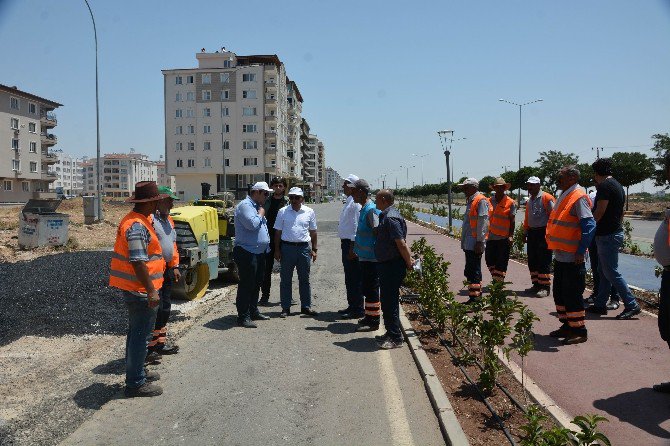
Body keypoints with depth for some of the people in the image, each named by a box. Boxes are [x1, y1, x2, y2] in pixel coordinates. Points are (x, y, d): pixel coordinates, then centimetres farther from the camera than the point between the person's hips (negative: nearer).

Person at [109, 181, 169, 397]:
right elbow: (138, 262, -26)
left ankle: (137, 373, 36)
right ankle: (135, 384, 9)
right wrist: (151, 291, -24)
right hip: (140, 290, -11)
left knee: (136, 332, 21)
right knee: (140, 335, -1)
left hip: (134, 289, 11)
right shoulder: (137, 226, -21)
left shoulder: (135, 220, 13)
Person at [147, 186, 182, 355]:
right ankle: (153, 343, 7)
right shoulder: (149, 219, -14)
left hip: (167, 270, 9)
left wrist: (175, 266, 16)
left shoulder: (169, 220, 16)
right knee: (156, 308, -5)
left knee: (165, 307, 15)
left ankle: (161, 340, 27)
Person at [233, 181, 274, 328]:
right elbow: (251, 224, -28)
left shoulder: (257, 206, 19)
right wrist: (261, 214, -10)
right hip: (247, 253, -10)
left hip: (259, 252, 10)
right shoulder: (245, 205, -13)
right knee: (246, 285, -6)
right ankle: (243, 317, -1)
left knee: (256, 284, 17)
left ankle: (253, 311, 29)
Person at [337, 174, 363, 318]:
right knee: (349, 278, 17)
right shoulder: (348, 201, 16)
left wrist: (352, 247, -22)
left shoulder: (355, 203, -15)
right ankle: (352, 306, 27)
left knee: (354, 279, -4)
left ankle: (357, 310, 4)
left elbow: (357, 226, -20)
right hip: (346, 243, 10)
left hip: (352, 243, -10)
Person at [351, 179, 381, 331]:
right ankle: (369, 317, 29)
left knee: (371, 289, -2)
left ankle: (373, 321, 7)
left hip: (370, 258, -10)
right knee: (366, 288, 18)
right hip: (364, 256, 10)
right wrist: (354, 249, 27)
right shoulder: (363, 209, 13)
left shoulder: (371, 210, -18)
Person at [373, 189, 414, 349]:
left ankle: (395, 338, 4)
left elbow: (401, 243, -23)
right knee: (387, 300, 17)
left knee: (390, 301, -4)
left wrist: (409, 263, -15)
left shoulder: (390, 218, -19)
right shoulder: (386, 216, 14)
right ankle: (390, 333, 29)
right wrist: (408, 261, 18)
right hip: (386, 265, 11)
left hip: (392, 266, -11)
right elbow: (400, 243, 19)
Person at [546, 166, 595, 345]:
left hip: (572, 258, -10)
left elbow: (589, 225, -22)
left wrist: (581, 251, -22)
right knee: (559, 293, 16)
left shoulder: (578, 198, -15)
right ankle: (567, 325, 29)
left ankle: (579, 331, 9)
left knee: (572, 295, -2)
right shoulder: (564, 196, 14)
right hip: (560, 256, 10)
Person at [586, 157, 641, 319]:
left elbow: (600, 211, -19)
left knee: (611, 272, -6)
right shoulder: (618, 186, 16)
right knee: (603, 271, 12)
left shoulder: (604, 186, -15)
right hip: (616, 232, 10)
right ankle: (600, 304, 17)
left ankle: (632, 305, -4)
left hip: (607, 235, -10)